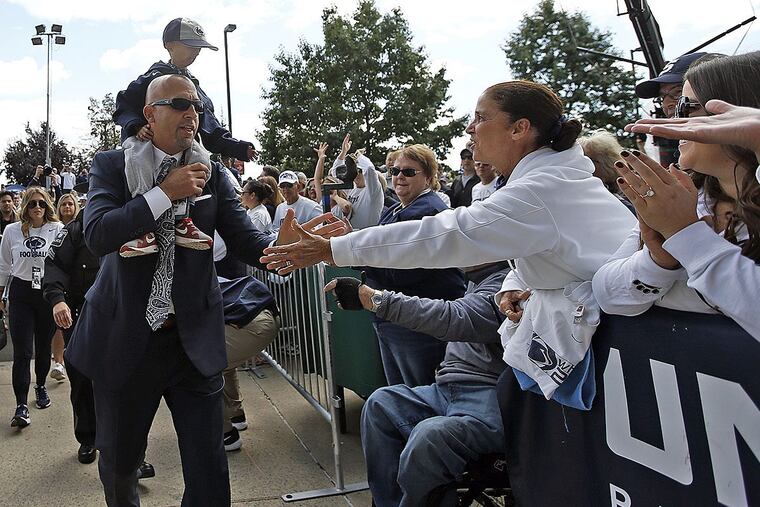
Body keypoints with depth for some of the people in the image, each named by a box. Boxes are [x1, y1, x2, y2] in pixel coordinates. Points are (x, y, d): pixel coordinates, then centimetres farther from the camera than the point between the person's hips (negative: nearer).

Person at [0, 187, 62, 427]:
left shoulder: (58, 230, -4)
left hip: (49, 292, 0)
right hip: (21, 294, 0)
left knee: (44, 346, 13)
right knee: (22, 351, -5)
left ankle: (40, 386, 35)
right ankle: (21, 405, -3)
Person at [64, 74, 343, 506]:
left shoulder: (211, 174, 1)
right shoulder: (112, 165, -1)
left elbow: (247, 242, -8)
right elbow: (98, 235, -17)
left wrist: (284, 244, -29)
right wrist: (166, 192, -19)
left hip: (194, 339, 0)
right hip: (125, 338, 0)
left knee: (209, 470, 3)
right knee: (120, 459, 20)